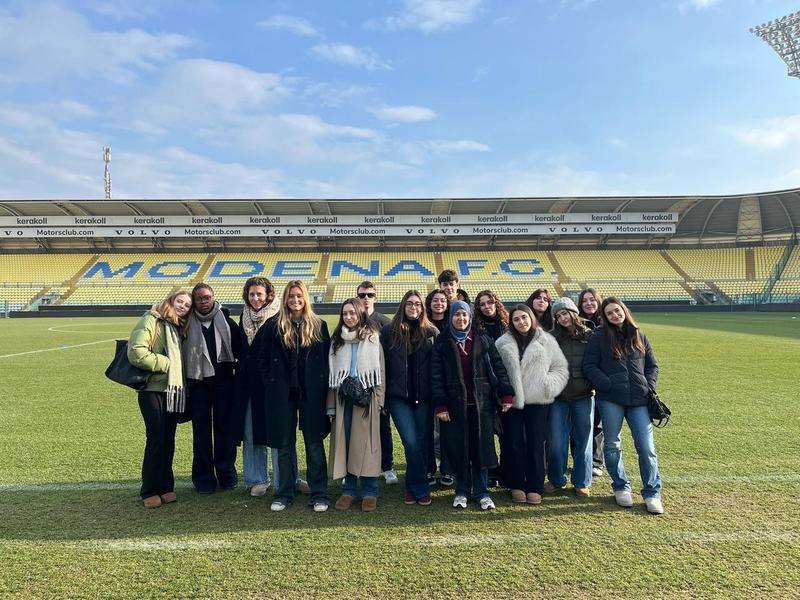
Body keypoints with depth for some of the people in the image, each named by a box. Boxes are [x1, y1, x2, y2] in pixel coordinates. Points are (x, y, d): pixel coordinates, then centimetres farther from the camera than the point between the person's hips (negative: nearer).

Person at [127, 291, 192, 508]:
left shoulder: (179, 327, 14)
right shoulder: (151, 321, -7)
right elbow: (136, 353, -18)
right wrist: (166, 363, -13)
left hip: (174, 390, 6)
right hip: (153, 389, -6)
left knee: (169, 440, 10)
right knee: (156, 440, -4)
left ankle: (166, 486, 21)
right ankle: (150, 490, 9)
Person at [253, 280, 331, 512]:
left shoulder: (319, 326, 2)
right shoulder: (274, 326, 1)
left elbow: (327, 358, 4)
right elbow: (261, 357, 6)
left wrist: (323, 385, -2)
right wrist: (271, 382, 1)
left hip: (311, 393, 0)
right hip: (282, 394, 1)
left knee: (314, 443, 5)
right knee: (284, 445, 10)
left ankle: (319, 495, 15)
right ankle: (284, 494, 23)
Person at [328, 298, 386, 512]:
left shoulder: (372, 338, 1)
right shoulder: (337, 340, 11)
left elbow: (380, 371, 0)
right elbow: (332, 372, 11)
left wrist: (379, 401, -7)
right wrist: (331, 405, 6)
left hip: (366, 397, -3)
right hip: (342, 398, 3)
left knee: (366, 444, -1)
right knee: (343, 443, 5)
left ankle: (369, 492, 10)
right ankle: (348, 490, 17)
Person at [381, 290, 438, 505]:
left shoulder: (432, 333, 6)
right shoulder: (389, 332, 4)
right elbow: (382, 364, 2)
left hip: (424, 397, 1)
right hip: (399, 396, -1)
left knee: (422, 442, 6)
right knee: (411, 442, -7)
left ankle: (413, 486, 25)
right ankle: (422, 488, 10)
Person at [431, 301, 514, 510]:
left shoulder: (483, 340, 7)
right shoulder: (442, 343, 3)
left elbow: (498, 367, 5)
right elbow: (436, 376, -1)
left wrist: (506, 394, -4)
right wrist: (440, 405, -8)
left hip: (482, 403, 1)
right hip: (455, 404, -1)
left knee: (481, 447, 3)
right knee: (459, 449, 4)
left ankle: (481, 492, 16)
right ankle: (462, 491, 20)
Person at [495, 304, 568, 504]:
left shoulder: (546, 341, 6)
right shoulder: (502, 343, 6)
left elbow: (560, 368, 6)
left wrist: (548, 386, -9)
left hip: (538, 400, 0)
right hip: (511, 400, 0)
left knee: (535, 444, 3)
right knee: (514, 444, 6)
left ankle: (535, 488, 14)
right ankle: (516, 486, 19)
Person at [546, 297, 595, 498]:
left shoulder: (590, 336, 2)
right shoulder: (552, 338, 3)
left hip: (583, 397, 0)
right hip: (559, 398, 0)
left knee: (583, 440, 8)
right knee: (556, 442, 4)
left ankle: (582, 483, 23)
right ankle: (556, 480, 23)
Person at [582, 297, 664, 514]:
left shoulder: (639, 336, 11)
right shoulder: (599, 337, 0)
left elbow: (652, 366, 16)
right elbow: (589, 366, -4)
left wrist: (649, 388, 2)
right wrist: (608, 385, -14)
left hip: (639, 400, 2)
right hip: (610, 400, -2)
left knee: (646, 447, 0)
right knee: (612, 445, 8)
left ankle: (652, 493, 15)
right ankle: (621, 488, 27)